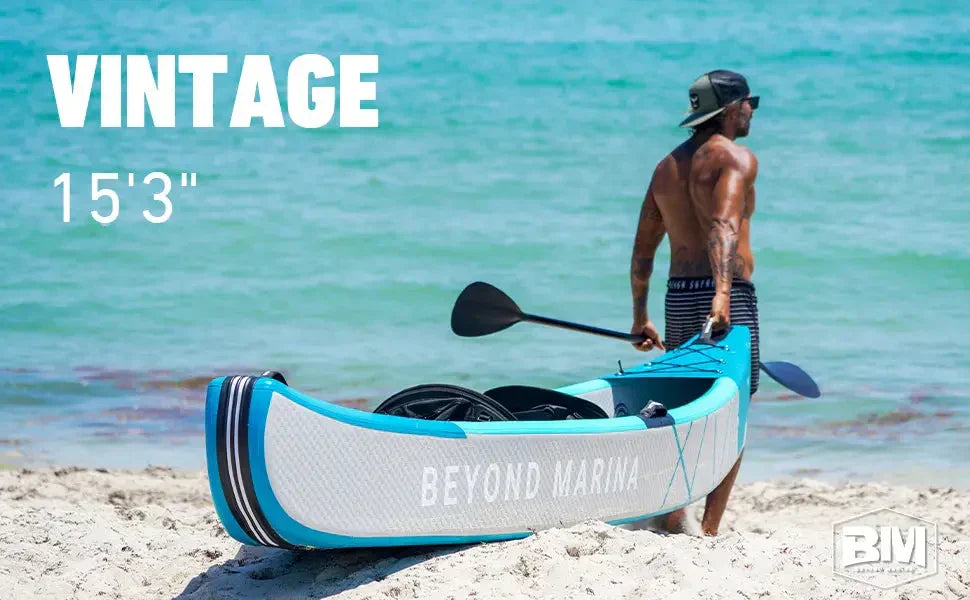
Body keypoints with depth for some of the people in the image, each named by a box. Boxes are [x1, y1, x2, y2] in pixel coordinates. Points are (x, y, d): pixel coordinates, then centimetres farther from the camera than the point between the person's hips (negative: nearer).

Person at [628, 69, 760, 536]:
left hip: (677, 297, 7)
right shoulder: (736, 157, -5)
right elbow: (723, 226, -24)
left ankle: (671, 519, 8)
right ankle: (709, 532, -8)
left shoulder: (667, 166, 17)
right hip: (727, 296, -7)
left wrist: (640, 318, 23)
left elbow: (642, 251, 17)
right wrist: (722, 292, -35)